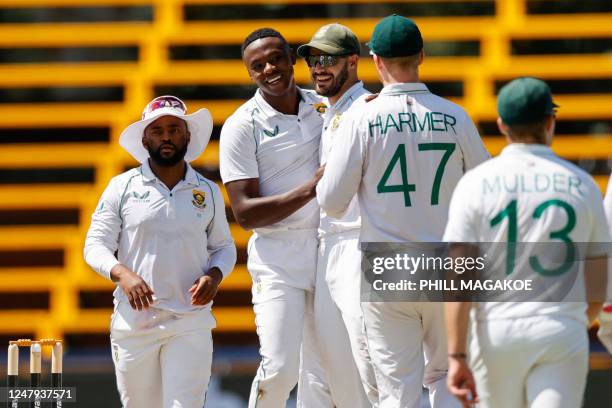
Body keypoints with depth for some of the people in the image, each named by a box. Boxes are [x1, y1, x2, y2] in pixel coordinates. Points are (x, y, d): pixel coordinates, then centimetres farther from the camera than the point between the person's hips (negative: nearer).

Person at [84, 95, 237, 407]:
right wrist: (122, 273, -18)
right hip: (134, 321, 0)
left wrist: (214, 275, -3)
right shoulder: (122, 187, 5)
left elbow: (224, 246, 20)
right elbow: (95, 246, 3)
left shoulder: (208, 192, 11)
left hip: (191, 325, 0)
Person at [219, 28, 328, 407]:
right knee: (279, 368, -16)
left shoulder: (325, 107, 7)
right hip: (277, 258, -5)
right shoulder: (241, 127, -8)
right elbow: (246, 214, -13)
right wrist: (309, 190, -23)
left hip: (329, 247, 5)